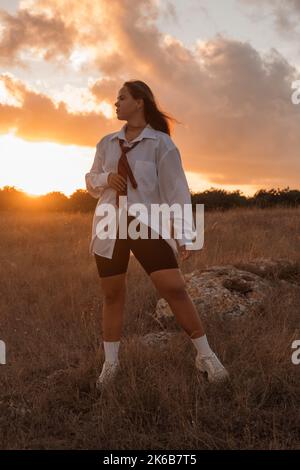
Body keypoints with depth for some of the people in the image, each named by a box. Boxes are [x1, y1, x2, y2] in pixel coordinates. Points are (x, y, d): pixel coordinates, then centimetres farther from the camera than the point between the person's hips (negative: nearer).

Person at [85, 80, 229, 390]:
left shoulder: (161, 143, -3)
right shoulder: (107, 143, 11)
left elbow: (176, 189, -8)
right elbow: (91, 181, 20)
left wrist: (185, 235, -14)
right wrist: (105, 179, -4)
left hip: (147, 225, -4)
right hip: (109, 227, 4)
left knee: (174, 288, -11)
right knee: (112, 295, 8)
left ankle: (205, 355, 3)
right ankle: (110, 363, 22)